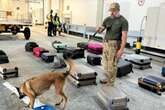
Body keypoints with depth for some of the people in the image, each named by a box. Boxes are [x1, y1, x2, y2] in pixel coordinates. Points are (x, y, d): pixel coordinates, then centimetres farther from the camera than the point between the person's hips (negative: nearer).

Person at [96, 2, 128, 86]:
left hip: (114, 44, -7)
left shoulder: (123, 21, -9)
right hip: (106, 43, 7)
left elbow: (124, 36, -14)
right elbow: (100, 30, 12)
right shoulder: (108, 19, 9)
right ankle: (108, 78, 30)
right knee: (105, 63, 14)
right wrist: (99, 29, -13)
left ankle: (111, 82, 12)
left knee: (112, 64, -2)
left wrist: (121, 49, -20)